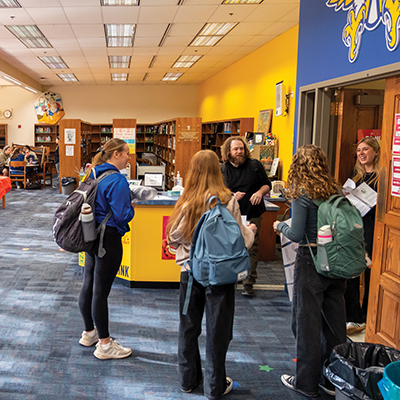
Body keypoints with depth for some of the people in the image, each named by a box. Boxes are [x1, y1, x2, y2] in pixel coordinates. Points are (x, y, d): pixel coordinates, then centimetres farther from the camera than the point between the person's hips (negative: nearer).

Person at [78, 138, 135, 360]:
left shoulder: (94, 174, 10)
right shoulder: (117, 180, -18)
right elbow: (122, 215, -22)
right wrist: (132, 208, 0)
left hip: (91, 236, 10)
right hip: (108, 239, -9)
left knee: (88, 285, 17)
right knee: (101, 291, -2)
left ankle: (89, 333, 34)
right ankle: (104, 345, 9)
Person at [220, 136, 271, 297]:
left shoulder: (255, 165, 2)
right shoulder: (222, 169, 3)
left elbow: (267, 184, 8)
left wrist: (260, 192, -14)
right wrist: (231, 196, -15)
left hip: (252, 214, 0)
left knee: (251, 249, 1)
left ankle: (249, 283, 11)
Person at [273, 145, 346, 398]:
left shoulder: (302, 193, -12)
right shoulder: (334, 191, 4)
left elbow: (296, 235, -16)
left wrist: (280, 226, 2)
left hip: (311, 260, -6)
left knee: (307, 322, 6)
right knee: (334, 321, 14)